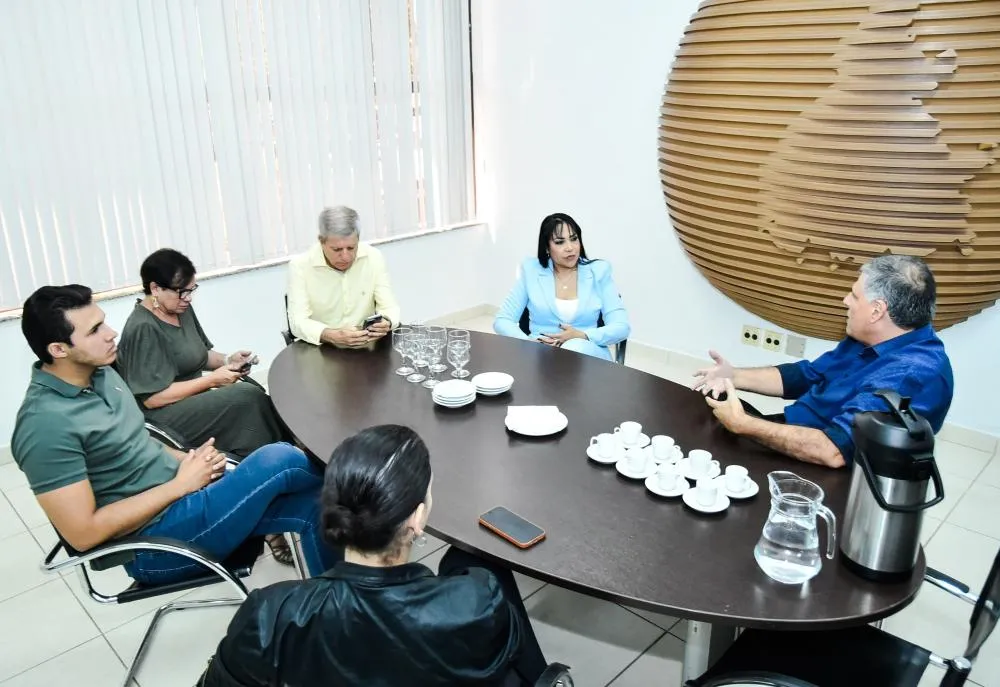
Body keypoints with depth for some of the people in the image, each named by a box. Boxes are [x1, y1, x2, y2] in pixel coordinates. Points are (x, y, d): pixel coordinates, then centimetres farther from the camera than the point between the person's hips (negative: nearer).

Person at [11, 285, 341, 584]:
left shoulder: (99, 374, 6)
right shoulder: (46, 423, -21)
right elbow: (83, 533, -21)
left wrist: (187, 460, -1)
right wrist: (180, 484, -17)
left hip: (183, 492, 8)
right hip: (154, 541, -8)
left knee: (311, 507, -7)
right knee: (279, 460, -21)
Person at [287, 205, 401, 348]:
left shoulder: (374, 257, -4)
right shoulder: (299, 266, -10)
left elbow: (389, 307, -4)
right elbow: (298, 322, -15)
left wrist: (386, 323, -27)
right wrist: (333, 336, -33)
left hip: (367, 347, 2)